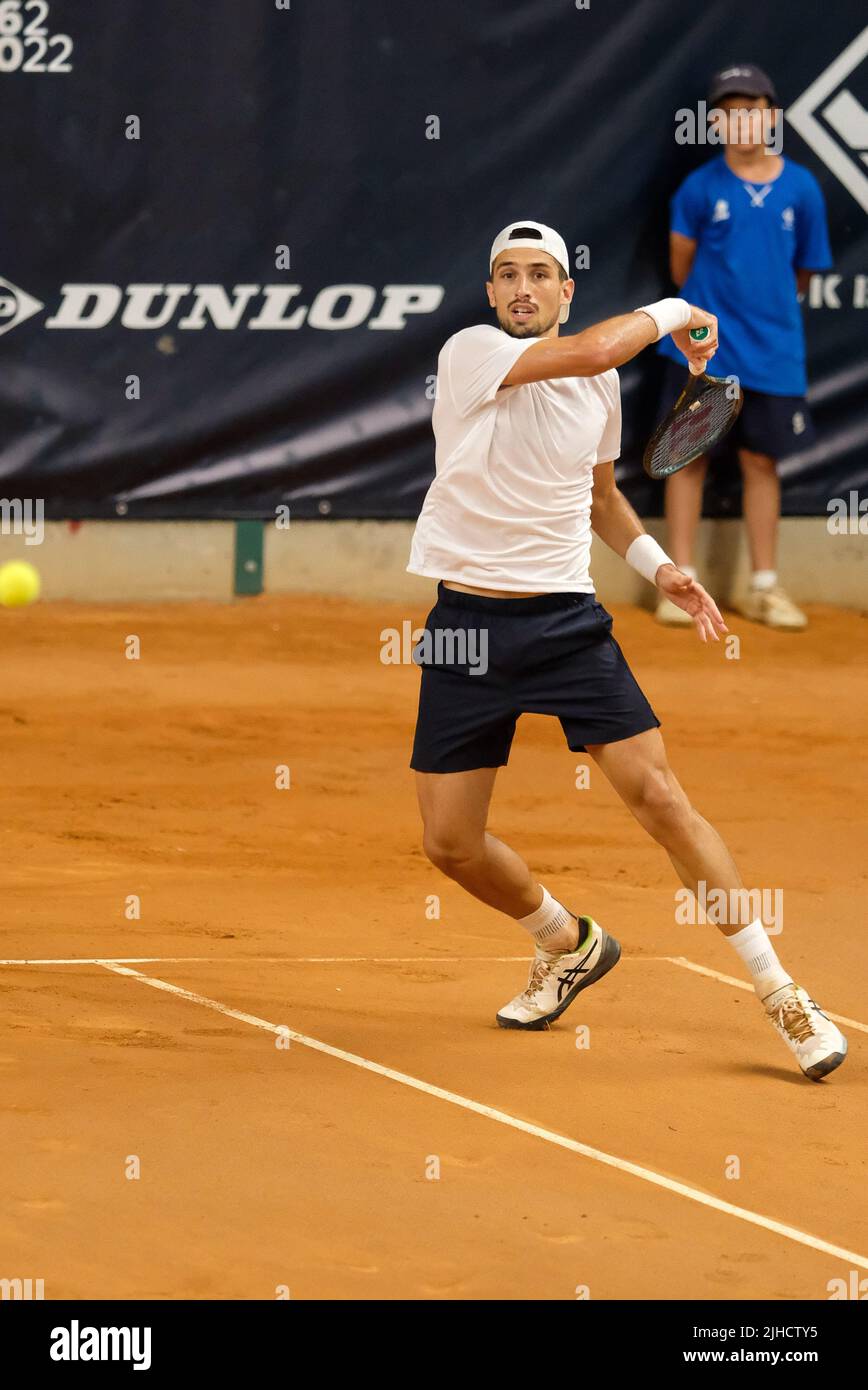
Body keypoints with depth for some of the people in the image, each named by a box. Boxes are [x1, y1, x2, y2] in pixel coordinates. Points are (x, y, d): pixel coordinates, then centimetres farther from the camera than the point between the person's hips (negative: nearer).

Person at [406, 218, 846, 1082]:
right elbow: (593, 349, -26)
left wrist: (657, 567, 11)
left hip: (566, 617, 2)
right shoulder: (471, 355, -10)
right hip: (467, 621, -2)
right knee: (451, 845, 1)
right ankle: (569, 945, 32)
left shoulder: (599, 387, 7)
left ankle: (778, 994, -7)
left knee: (657, 796, -12)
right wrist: (671, 312, -10)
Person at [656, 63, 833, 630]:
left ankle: (764, 587, 15)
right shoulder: (701, 188, -5)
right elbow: (682, 262, 4)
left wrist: (770, 310, 12)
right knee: (690, 456, 3)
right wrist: (709, 307, 9)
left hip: (773, 350, 2)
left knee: (762, 461, 8)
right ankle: (682, 580, 9)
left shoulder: (800, 189, -1)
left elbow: (803, 271, 9)